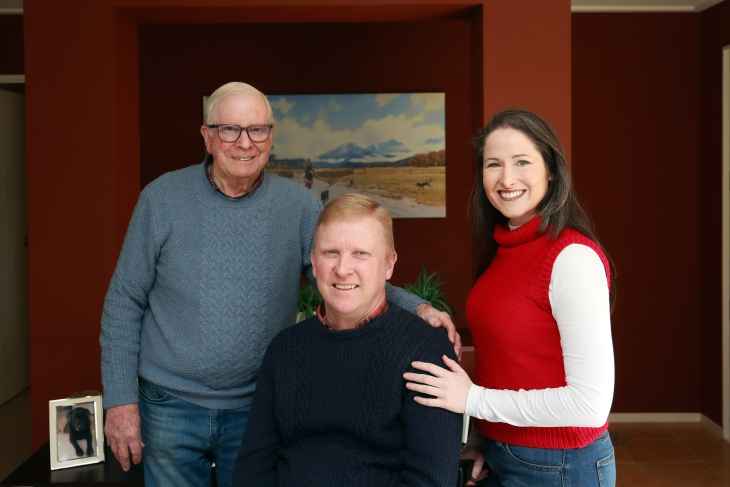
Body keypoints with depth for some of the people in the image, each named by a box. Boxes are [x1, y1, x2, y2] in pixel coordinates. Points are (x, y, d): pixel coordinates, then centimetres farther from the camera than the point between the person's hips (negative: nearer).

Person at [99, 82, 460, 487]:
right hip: (171, 406, 0)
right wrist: (120, 399, -5)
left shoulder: (300, 207, -5)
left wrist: (415, 308, -25)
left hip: (258, 407, 1)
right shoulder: (162, 198, -6)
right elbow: (125, 303, -2)